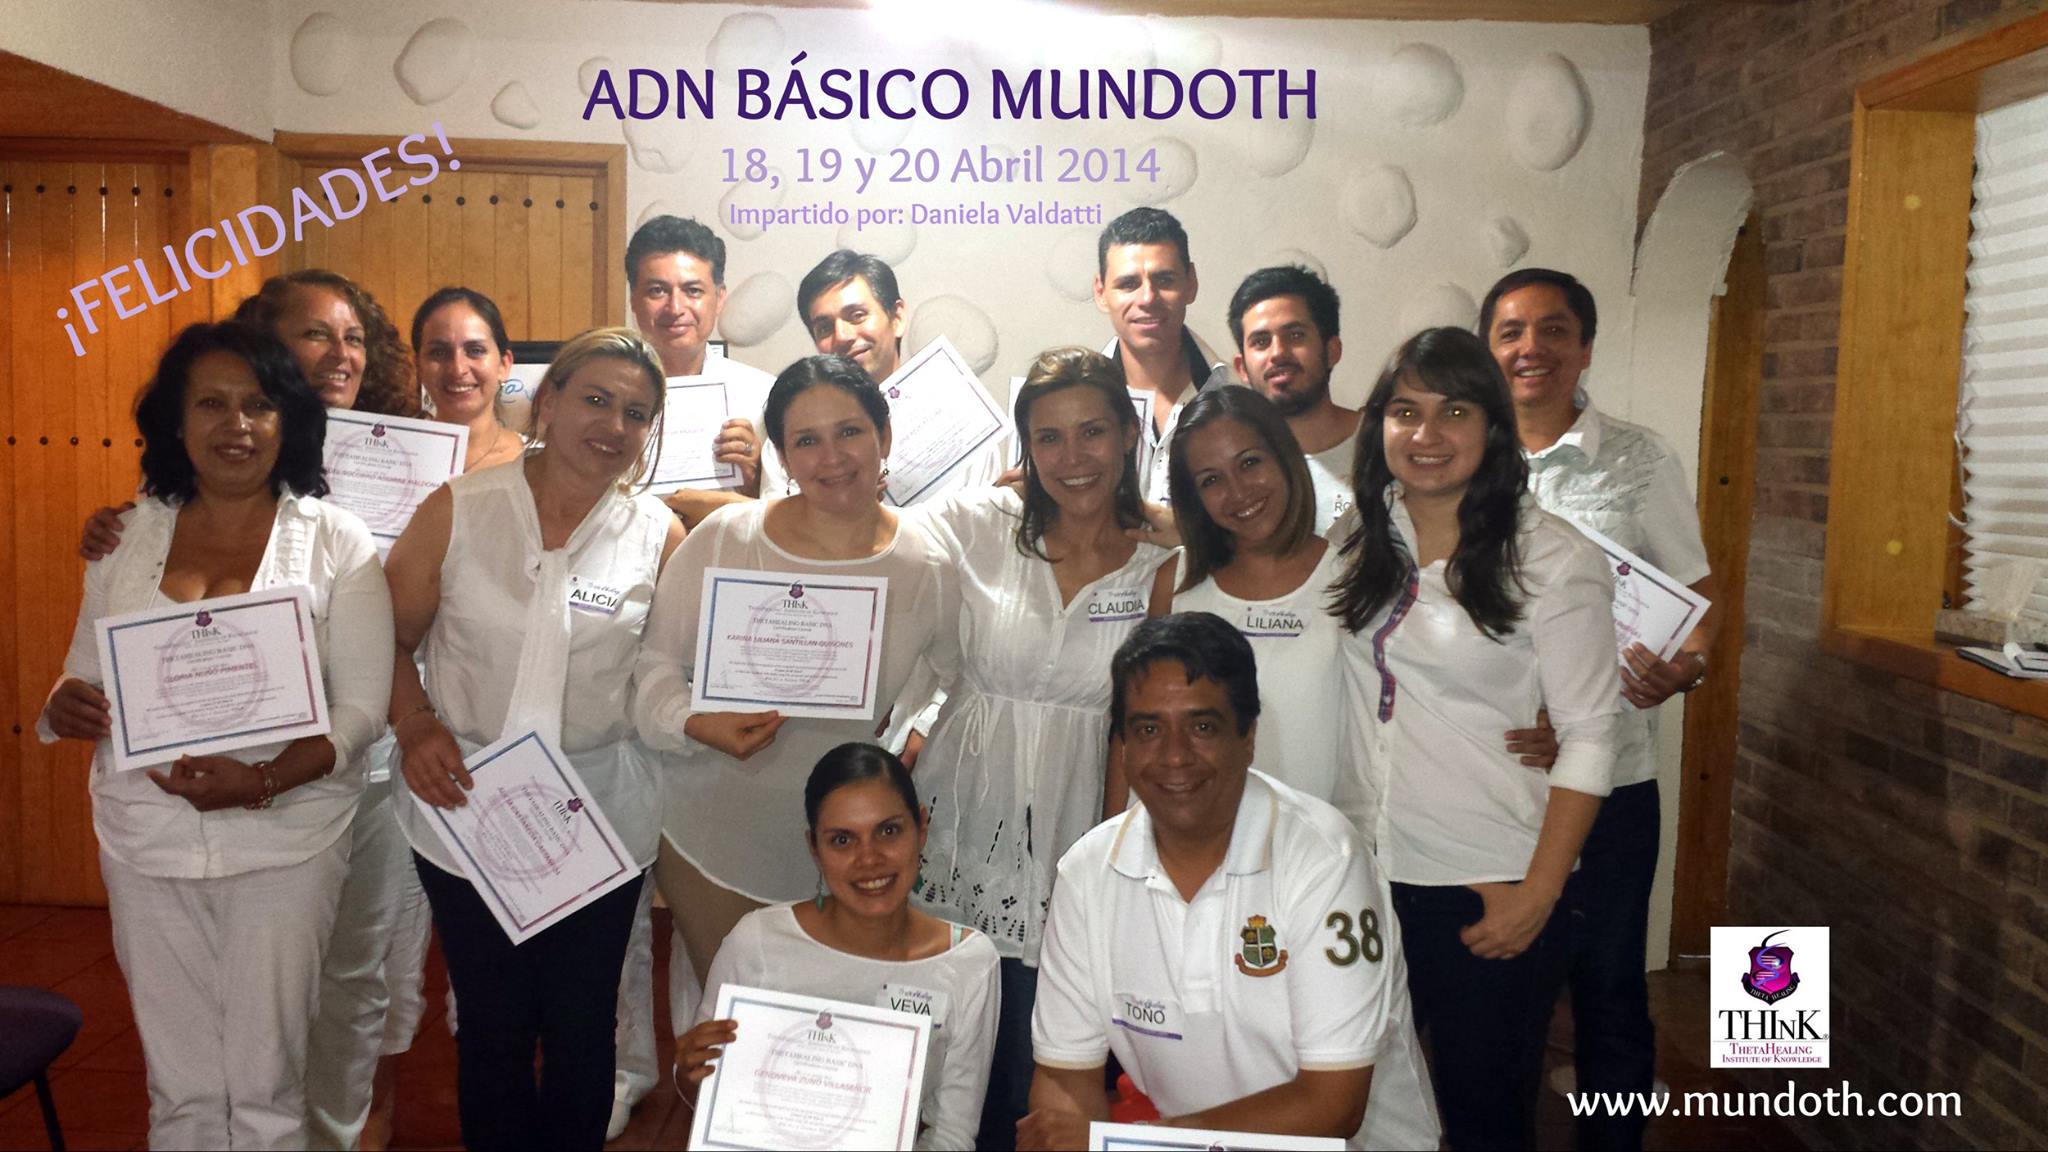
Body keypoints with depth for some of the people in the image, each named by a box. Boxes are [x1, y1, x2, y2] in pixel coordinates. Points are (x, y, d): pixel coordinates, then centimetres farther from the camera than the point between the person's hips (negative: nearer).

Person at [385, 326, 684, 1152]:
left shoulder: (658, 535, -3)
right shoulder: (458, 511, -4)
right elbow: (392, 637, 1)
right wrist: (414, 725, -12)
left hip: (600, 816, 1)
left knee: (582, 1028, 15)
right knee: (493, 1028, 14)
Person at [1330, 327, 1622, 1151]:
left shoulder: (1553, 560, -10)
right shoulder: (1359, 534, 3)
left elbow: (1587, 736, -10)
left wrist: (1536, 895, -12)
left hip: (1487, 891, -4)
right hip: (1357, 872, 4)